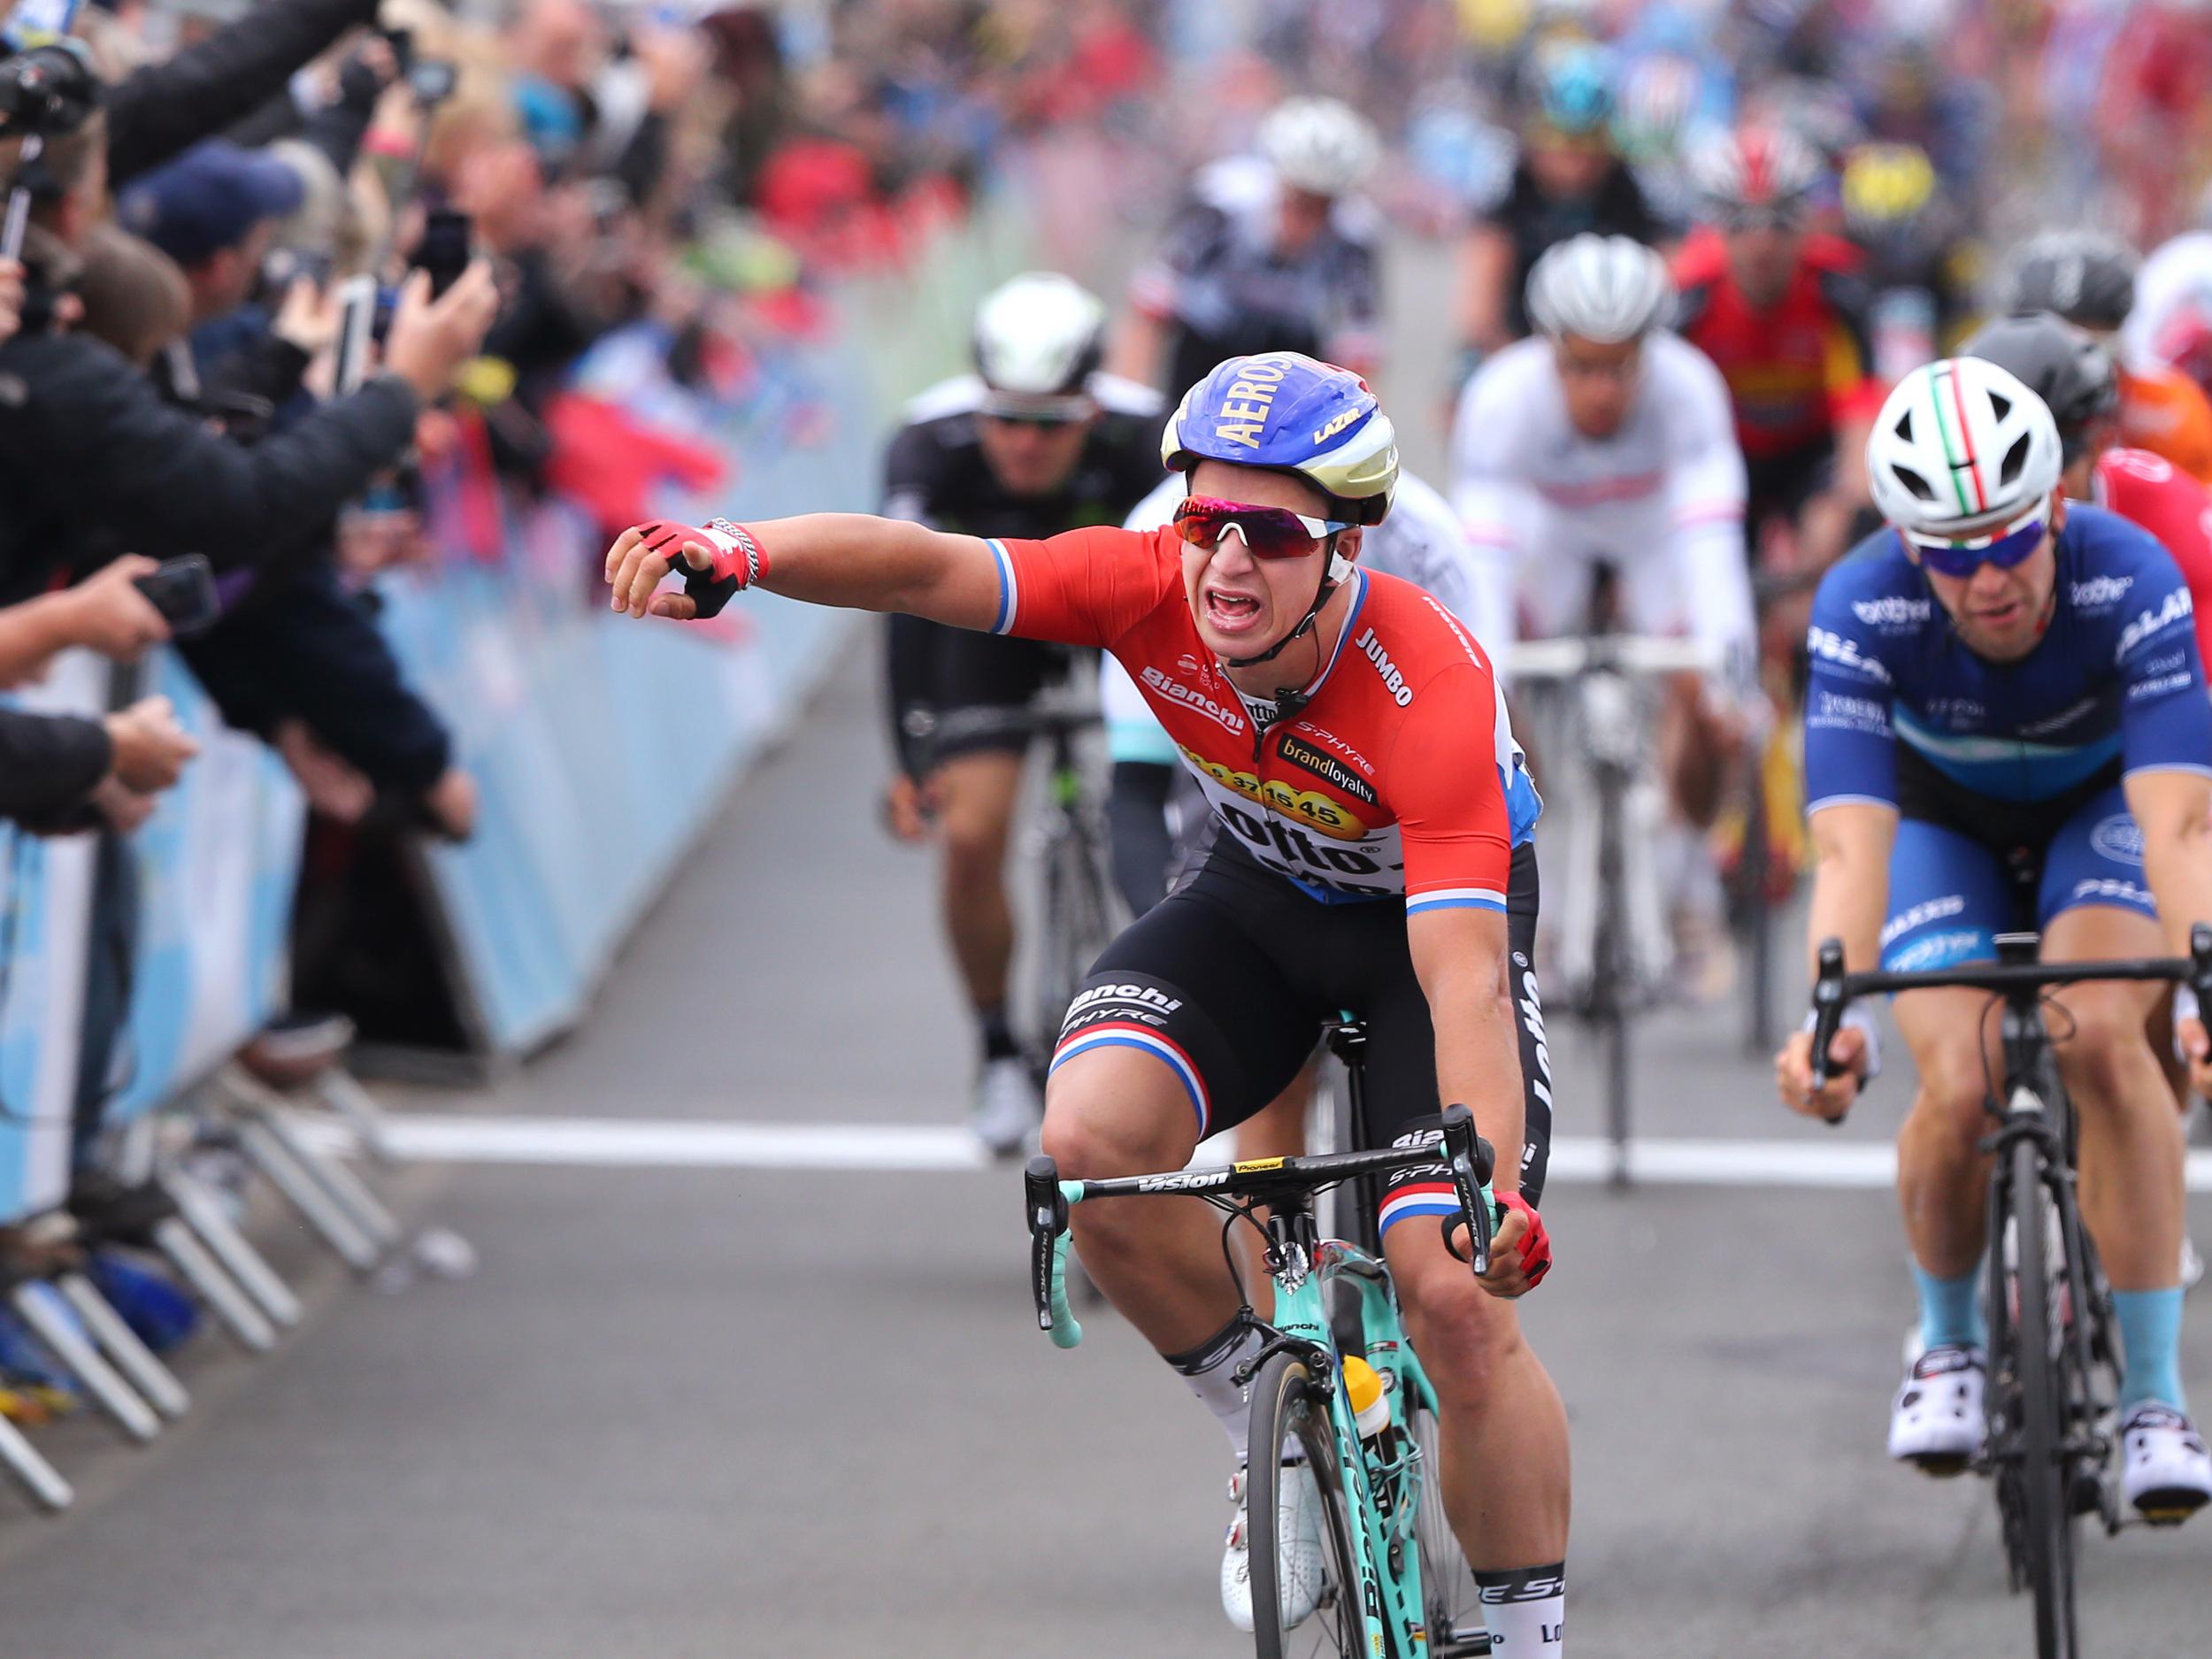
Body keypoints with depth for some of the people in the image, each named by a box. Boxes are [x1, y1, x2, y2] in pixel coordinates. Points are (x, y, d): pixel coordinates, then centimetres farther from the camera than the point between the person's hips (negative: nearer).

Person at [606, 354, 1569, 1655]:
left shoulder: (1430, 692, -37)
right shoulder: (1156, 587, -25)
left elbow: (1464, 978, -43)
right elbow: (924, 570, -35)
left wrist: (1496, 1194, -55)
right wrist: (741, 551, -53)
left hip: (1434, 911, -4)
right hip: (1261, 895, 4)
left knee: (1458, 1299, -17)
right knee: (1090, 1139, -24)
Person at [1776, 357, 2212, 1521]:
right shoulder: (1862, 609, -33)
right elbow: (1850, 843, -42)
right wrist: (1836, 1023, -58)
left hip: (2104, 803, -1)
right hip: (1945, 817, 1)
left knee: (2100, 1035, -28)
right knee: (1958, 1088, -21)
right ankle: (1948, 1338, 11)